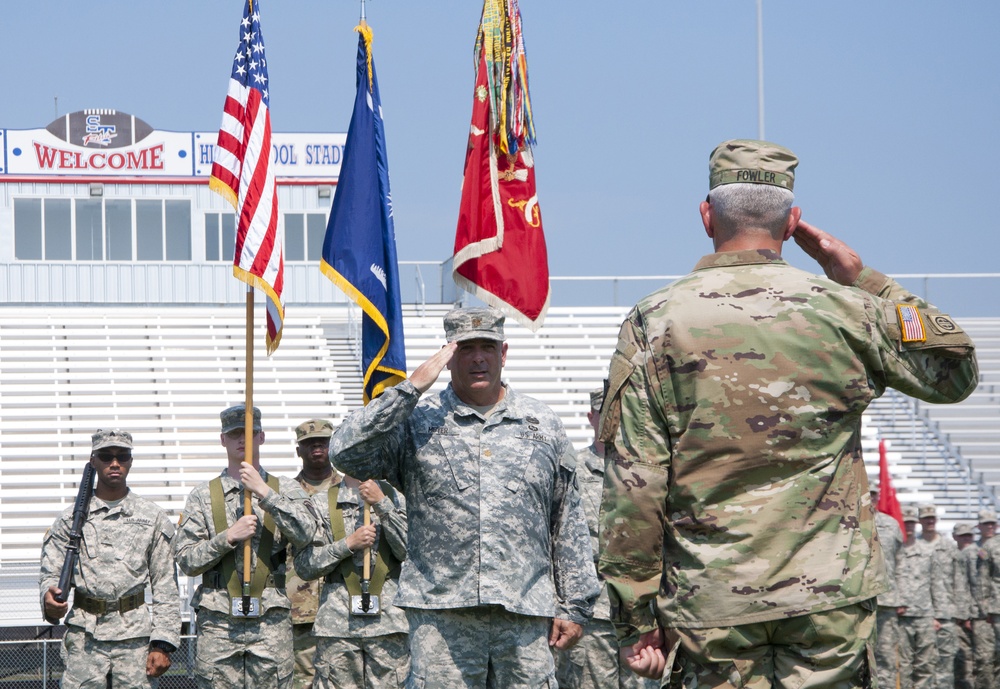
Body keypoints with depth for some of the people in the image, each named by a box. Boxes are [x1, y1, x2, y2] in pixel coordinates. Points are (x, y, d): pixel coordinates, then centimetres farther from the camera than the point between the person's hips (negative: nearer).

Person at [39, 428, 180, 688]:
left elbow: (165, 588, 6)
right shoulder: (71, 519, 10)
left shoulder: (153, 518, 9)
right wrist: (49, 596, -18)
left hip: (135, 637, 0)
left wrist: (162, 645, -3)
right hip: (84, 637, 0)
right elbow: (51, 572, 7)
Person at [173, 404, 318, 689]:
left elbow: (304, 534, -8)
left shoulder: (285, 490, 11)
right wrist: (228, 537, -10)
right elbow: (186, 559, 4)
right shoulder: (203, 495, 11)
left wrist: (264, 492, -11)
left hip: (271, 622, 0)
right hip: (218, 622, 0)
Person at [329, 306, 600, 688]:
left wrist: (573, 607, 11)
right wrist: (410, 388, -8)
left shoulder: (543, 425, 15)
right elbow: (347, 453, -8)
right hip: (440, 616, -2)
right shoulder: (416, 421, 9)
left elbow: (569, 526, 16)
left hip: (526, 616, 2)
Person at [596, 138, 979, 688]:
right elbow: (955, 372, 18)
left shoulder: (654, 324, -2)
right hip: (830, 598, 1)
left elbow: (633, 487, -6)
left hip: (712, 603, -1)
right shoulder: (844, 312, 1)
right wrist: (862, 279, 14)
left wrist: (637, 618, 0)